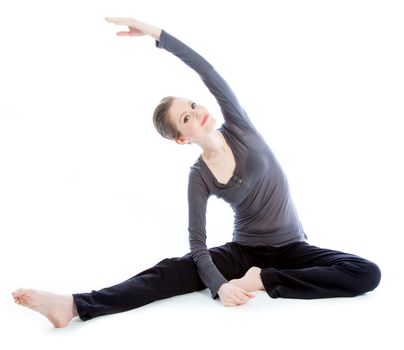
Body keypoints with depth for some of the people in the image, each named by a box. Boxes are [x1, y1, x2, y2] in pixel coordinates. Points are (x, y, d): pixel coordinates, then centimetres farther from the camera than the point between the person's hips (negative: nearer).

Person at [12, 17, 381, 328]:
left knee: (367, 274, -22)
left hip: (291, 248, 2)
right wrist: (219, 285, -33)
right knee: (169, 272, -23)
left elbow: (208, 71, -22)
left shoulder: (239, 129, -10)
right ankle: (74, 305, -32)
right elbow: (197, 242, -15)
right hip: (242, 250, -1)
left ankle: (264, 279, -22)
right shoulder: (199, 177, -11)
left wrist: (157, 32, -25)